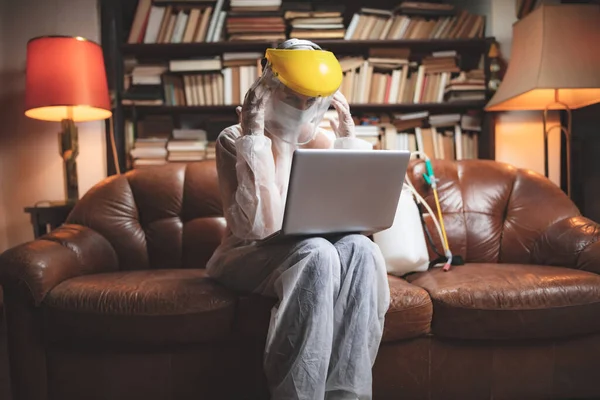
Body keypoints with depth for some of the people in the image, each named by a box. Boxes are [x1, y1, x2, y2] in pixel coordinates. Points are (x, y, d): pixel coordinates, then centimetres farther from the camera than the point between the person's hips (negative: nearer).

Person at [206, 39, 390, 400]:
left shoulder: (325, 141, 5)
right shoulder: (235, 140, -9)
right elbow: (258, 226, -23)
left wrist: (349, 141, -5)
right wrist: (254, 138, -24)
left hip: (317, 256, 4)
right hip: (250, 258, -4)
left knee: (360, 248, -28)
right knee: (316, 252, -35)